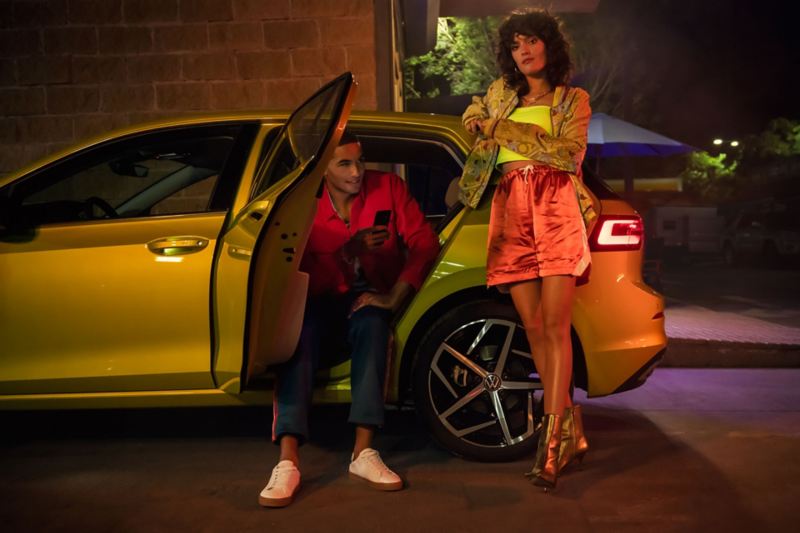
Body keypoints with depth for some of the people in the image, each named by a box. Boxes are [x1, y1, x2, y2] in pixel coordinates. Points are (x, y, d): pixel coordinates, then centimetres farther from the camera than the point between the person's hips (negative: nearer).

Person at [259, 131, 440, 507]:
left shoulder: (387, 187, -3)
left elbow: (424, 243, -9)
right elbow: (305, 277, -11)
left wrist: (394, 297, -19)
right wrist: (349, 251, -29)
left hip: (369, 300, 0)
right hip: (324, 303, 0)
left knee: (371, 322, -35)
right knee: (299, 329, -32)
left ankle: (363, 452, -36)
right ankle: (288, 461, -36)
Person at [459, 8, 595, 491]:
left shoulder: (573, 99, 11)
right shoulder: (500, 93, 20)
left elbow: (569, 153, -6)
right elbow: (473, 115, 41)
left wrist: (504, 128, -5)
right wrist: (478, 120, 16)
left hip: (556, 211, -3)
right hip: (511, 215, 3)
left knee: (555, 327, -13)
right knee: (534, 327, -2)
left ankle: (552, 441, -12)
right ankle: (571, 429, 9)